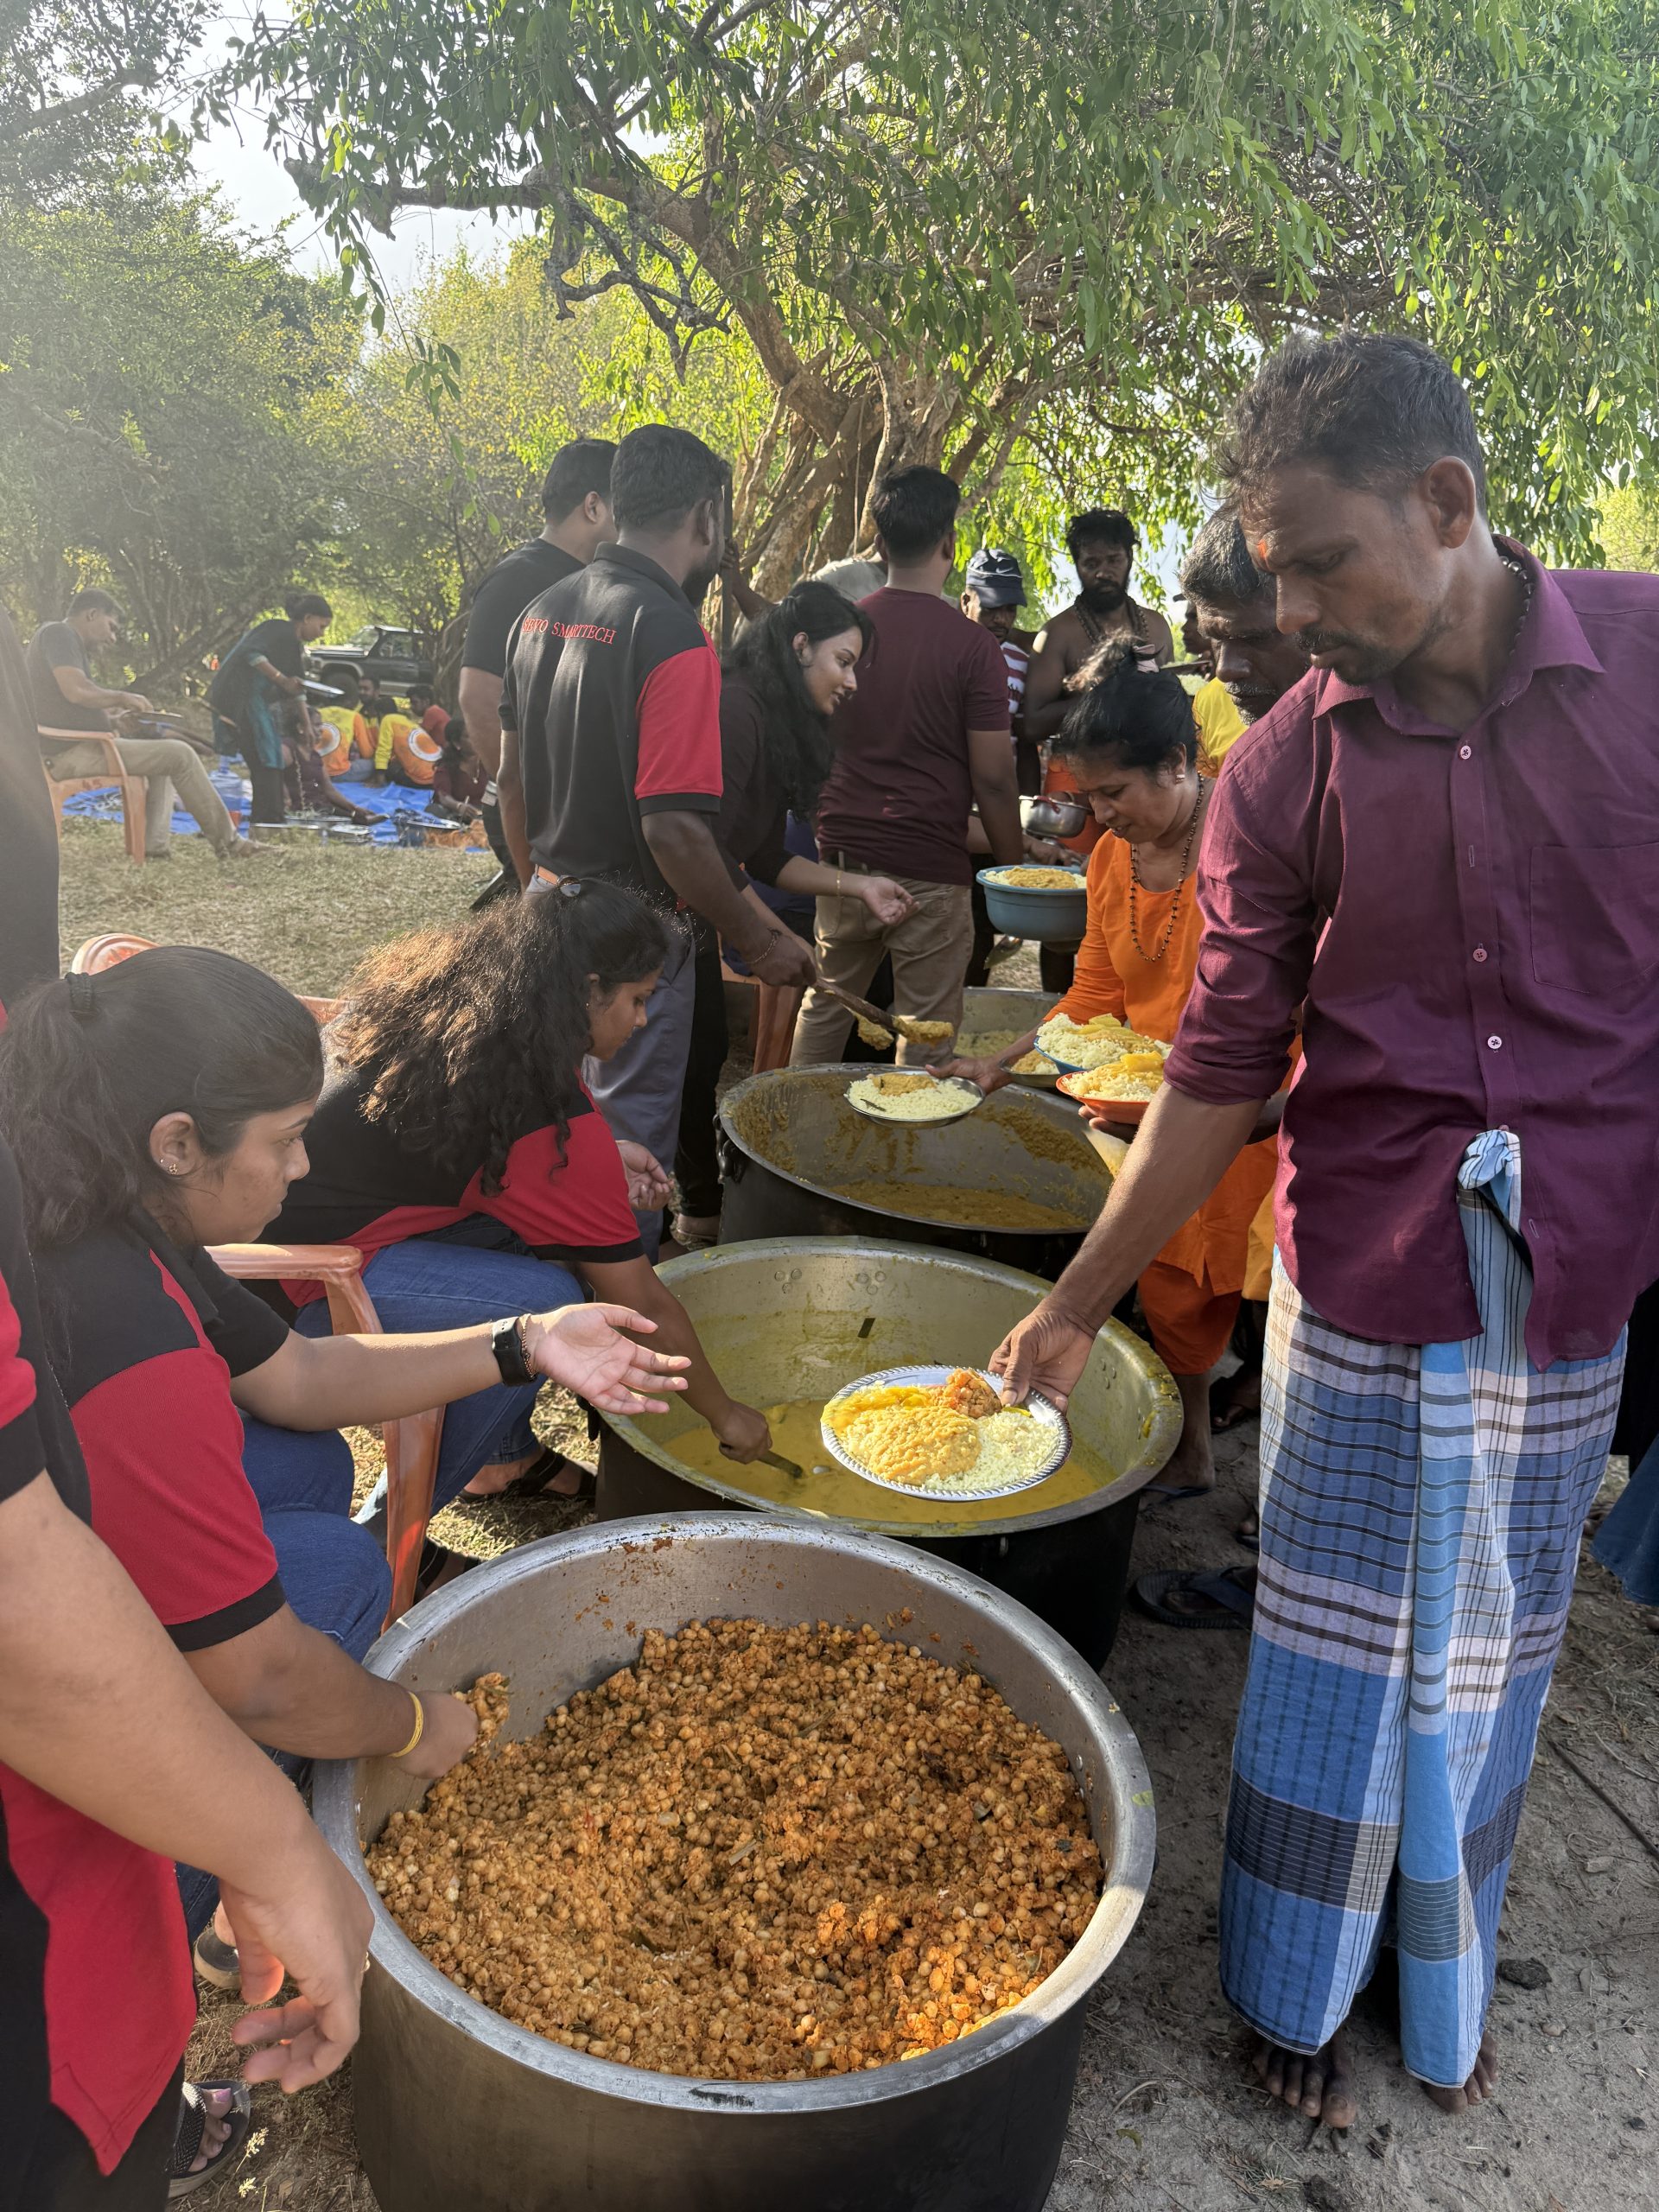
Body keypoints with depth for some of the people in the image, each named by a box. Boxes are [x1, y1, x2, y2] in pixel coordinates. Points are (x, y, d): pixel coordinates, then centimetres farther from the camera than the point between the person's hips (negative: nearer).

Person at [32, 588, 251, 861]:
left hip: (69, 749, 11)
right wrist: (122, 697, -8)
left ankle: (154, 846, 7)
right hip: (73, 752, -11)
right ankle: (227, 842, -5)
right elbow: (76, 691, -24)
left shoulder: (60, 637, 24)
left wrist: (114, 712, 10)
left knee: (163, 753, 23)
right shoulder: (58, 632, -7)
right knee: (180, 754, -13)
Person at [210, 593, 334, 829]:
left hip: (257, 702, 10)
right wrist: (282, 679, -25)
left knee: (269, 759, 10)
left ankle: (273, 816, 15)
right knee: (264, 759, -12)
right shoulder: (278, 629, -9)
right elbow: (251, 653, -24)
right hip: (239, 697, -10)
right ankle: (268, 818, -12)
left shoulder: (295, 646, 18)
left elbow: (296, 689, 23)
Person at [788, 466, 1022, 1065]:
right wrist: (1015, 867, 3)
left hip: (844, 857, 5)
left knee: (824, 1006, 17)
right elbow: (992, 779, -9)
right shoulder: (971, 645, -10)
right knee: (925, 1030, 6)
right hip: (929, 869, -4)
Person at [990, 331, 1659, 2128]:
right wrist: (1078, 1304, 1)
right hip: (1357, 1279, 0)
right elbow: (1221, 1075, -1)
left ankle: (1442, 1989, 42)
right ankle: (1296, 1983, 37)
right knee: (1335, 1644, 12)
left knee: (1489, 1652, 16)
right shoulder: (1283, 776, -6)